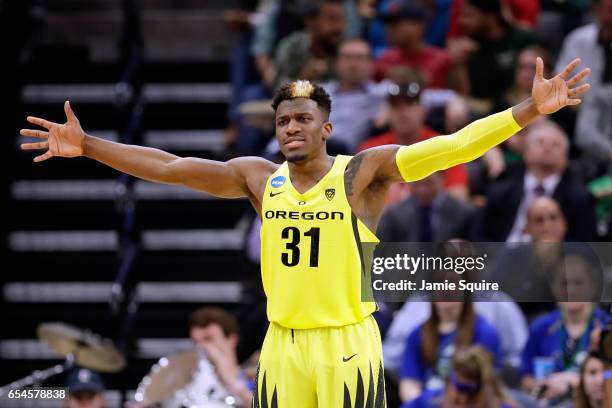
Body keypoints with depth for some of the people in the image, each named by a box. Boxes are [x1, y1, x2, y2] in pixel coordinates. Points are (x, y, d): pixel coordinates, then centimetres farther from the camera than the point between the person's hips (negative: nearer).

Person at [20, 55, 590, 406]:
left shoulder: (362, 173, -6)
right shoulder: (259, 179, 7)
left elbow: (452, 146, -15)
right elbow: (170, 167, 9)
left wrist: (530, 109, -25)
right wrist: (86, 146, 8)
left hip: (347, 341, -4)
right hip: (282, 342, 4)